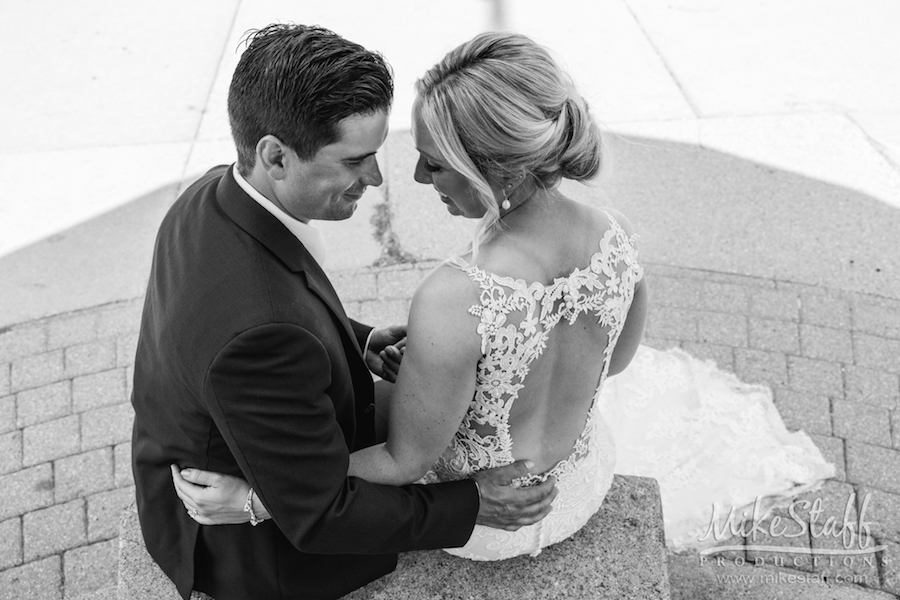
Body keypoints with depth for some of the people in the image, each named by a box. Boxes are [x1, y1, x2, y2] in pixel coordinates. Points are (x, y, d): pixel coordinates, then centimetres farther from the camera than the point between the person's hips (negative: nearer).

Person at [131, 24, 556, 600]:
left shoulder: (213, 197, -14)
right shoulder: (261, 334, -43)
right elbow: (319, 518, -30)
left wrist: (357, 342, -5)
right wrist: (473, 505, -21)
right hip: (251, 551, -7)